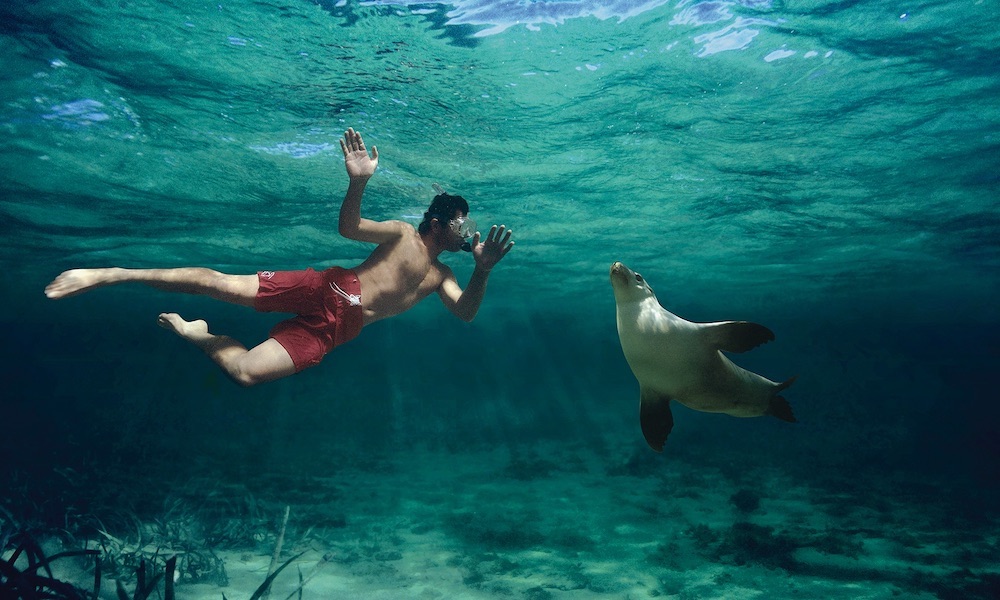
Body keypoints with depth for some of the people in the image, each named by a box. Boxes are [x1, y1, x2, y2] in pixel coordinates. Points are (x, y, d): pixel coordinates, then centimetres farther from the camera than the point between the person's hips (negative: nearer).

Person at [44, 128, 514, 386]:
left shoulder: (440, 276, 16)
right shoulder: (402, 234, 2)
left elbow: (465, 314, 3)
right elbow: (348, 227, -10)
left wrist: (483, 270, -14)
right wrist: (358, 183, -30)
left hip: (334, 329, 3)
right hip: (328, 291, -3)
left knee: (246, 372, -15)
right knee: (223, 285, -19)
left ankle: (196, 334, 14)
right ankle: (112, 274, -4)